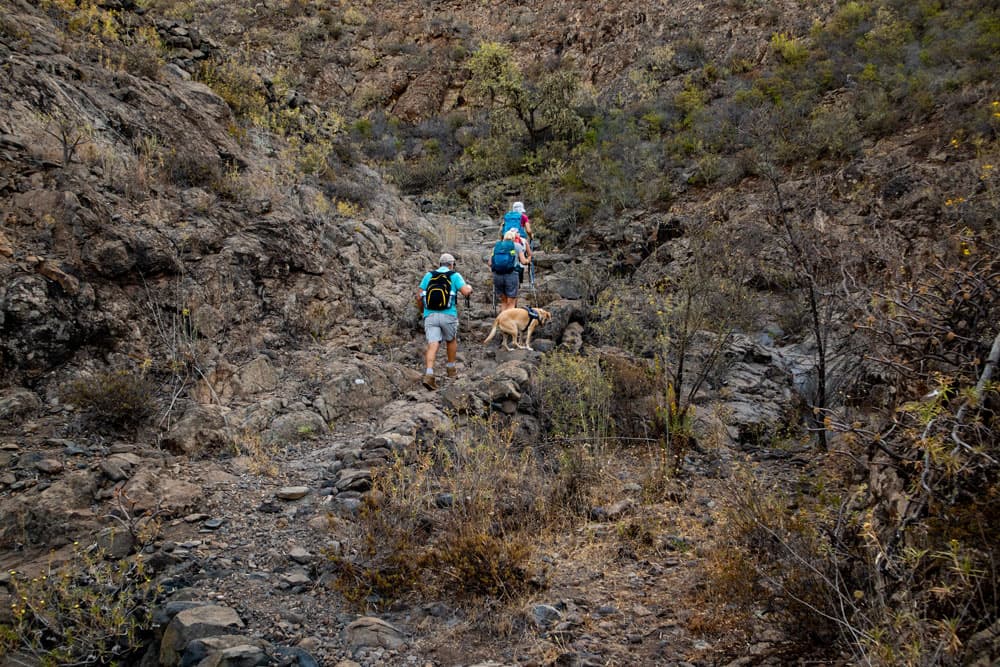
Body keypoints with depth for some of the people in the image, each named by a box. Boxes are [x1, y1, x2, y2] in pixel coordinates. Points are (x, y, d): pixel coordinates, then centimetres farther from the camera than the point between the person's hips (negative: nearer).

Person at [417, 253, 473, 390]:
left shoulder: (429, 275, 10)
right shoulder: (454, 275, 3)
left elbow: (419, 297, 7)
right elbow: (465, 292, -9)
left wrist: (423, 308, 26)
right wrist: (469, 287, 14)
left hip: (430, 315, 1)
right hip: (448, 315, -1)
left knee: (432, 344, -5)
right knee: (451, 340, 23)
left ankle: (429, 374, -22)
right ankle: (451, 368, 35)